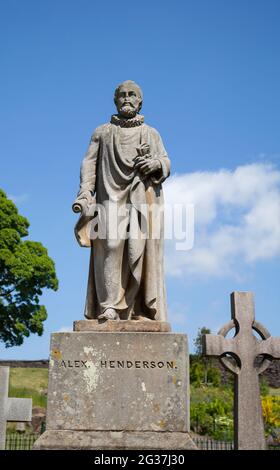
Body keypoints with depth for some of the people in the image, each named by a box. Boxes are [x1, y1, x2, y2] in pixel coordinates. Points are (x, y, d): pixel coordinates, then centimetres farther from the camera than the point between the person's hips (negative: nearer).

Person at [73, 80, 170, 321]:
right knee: (111, 245, -20)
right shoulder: (102, 132, 21)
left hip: (143, 198, 1)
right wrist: (84, 193, -7)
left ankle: (137, 310, -15)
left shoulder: (151, 134, 24)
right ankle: (108, 307, -24)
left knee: (140, 248, -14)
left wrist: (155, 164, -11)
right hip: (112, 196, -1)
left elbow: (166, 164, 14)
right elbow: (90, 164, 10)